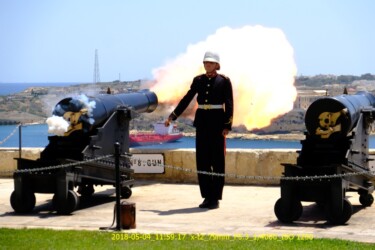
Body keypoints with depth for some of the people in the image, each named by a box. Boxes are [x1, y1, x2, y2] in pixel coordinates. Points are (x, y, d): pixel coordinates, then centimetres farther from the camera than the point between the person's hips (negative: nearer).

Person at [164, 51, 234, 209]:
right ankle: (207, 196, 12)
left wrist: (227, 126, -11)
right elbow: (187, 99, 10)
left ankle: (215, 198, 6)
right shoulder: (198, 80, 9)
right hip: (201, 121, 4)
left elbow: (229, 105, -4)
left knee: (217, 159, 0)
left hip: (217, 121, -4)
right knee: (202, 159, 4)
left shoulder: (224, 81, -2)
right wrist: (172, 116, 5)